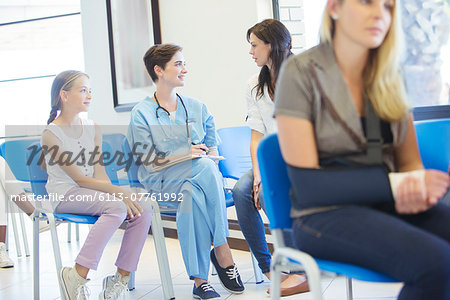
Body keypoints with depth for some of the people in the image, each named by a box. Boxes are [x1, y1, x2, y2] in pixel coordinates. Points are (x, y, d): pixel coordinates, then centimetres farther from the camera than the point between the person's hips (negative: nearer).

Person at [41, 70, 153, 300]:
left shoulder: (93, 128, 12)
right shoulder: (51, 134, -9)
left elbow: (99, 172, 7)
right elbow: (80, 179, -15)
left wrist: (113, 193, -13)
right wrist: (117, 193, -25)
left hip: (91, 193, 6)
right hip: (64, 195, -6)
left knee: (143, 210, -19)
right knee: (116, 209, -33)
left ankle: (120, 277, -14)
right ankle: (77, 276, -29)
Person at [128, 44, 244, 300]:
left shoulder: (198, 108, 17)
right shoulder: (142, 113, 3)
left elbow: (213, 149, 15)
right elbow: (149, 163, -4)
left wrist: (209, 160, -9)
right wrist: (185, 154, -16)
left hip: (199, 179, 3)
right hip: (162, 182, -3)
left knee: (192, 195, -35)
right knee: (204, 167, -34)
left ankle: (200, 279, -32)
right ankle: (222, 252, -30)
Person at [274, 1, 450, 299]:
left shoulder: (389, 76, 11)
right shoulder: (300, 73, -5)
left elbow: (411, 163, 12)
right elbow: (305, 185, -10)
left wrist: (417, 189, -13)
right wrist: (394, 184, -18)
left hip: (387, 206, 5)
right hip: (324, 214, -5)